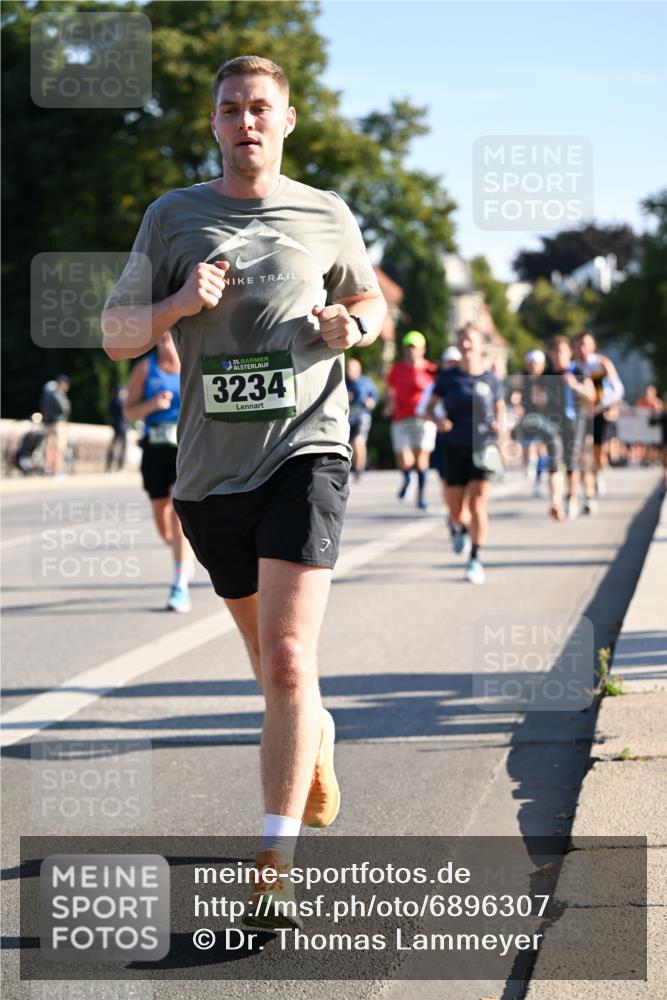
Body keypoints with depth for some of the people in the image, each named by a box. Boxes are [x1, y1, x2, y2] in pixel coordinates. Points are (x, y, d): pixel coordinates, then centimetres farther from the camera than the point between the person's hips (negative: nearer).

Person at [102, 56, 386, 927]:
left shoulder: (327, 217, 7)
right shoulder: (173, 217, 7)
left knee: (287, 661, -16)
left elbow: (370, 300, 23)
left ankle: (274, 869, -15)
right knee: (269, 661, 17)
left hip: (306, 452, -2)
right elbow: (116, 338, 7)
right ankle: (319, 739, 51)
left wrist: (353, 324, 0)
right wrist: (179, 304, -12)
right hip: (211, 468, 3)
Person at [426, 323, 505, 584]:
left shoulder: (491, 380, 0)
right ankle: (459, 528, 43)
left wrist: (498, 423, -8)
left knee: (478, 504, -12)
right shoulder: (447, 378, 1)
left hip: (482, 447, -1)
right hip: (455, 448, 2)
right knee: (455, 508, 6)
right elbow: (430, 406, 9)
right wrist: (437, 420, -13)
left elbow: (500, 408, 13)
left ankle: (476, 560, -6)